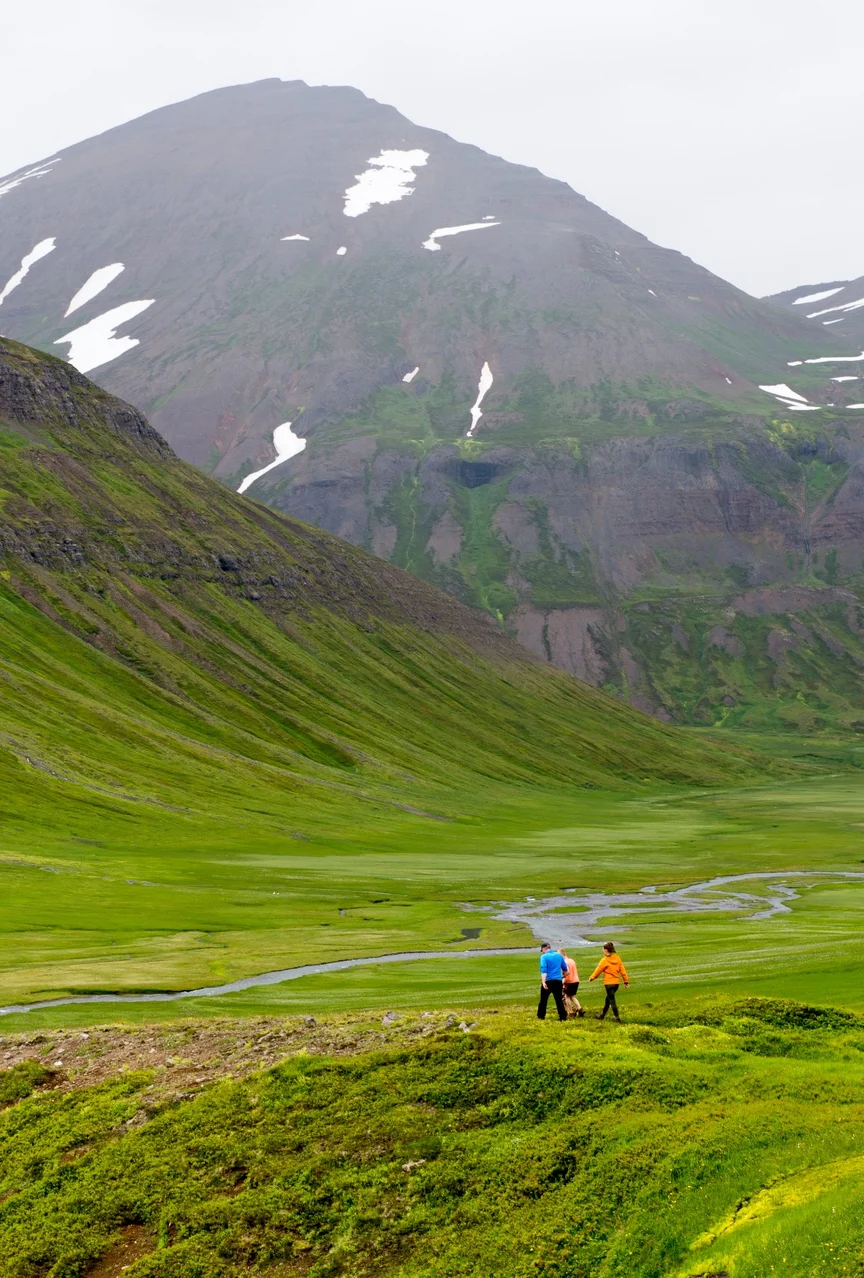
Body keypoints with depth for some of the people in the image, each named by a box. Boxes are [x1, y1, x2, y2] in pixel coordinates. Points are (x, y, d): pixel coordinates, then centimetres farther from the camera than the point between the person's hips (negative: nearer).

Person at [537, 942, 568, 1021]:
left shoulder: (544, 957, -5)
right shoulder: (558, 955, 10)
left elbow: (543, 970, -17)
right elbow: (565, 968, 18)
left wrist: (543, 982, -23)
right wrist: (562, 976, 37)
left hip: (548, 980, -4)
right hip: (558, 981, 4)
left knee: (543, 999, 10)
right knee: (559, 999, 5)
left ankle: (541, 1016, 15)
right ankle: (563, 1016, 0)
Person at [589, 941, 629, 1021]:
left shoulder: (605, 960, -13)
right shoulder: (617, 958, 2)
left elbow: (598, 970, -2)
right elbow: (622, 969, 3)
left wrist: (592, 977, 15)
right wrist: (626, 981, 8)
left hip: (609, 983, -7)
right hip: (617, 982, 7)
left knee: (611, 1000, 0)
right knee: (608, 999, 19)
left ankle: (617, 1017, -4)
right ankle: (602, 1015, 30)